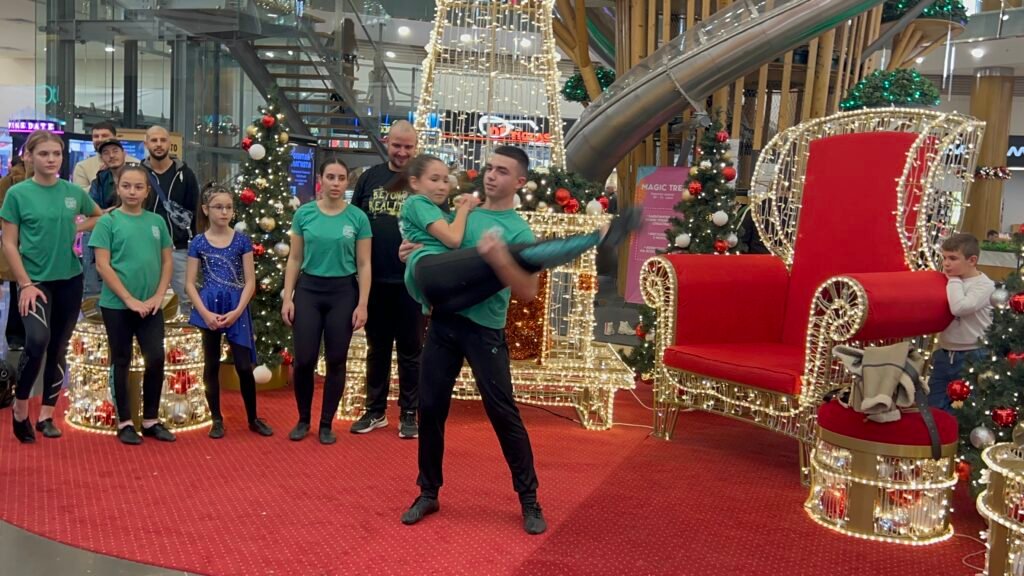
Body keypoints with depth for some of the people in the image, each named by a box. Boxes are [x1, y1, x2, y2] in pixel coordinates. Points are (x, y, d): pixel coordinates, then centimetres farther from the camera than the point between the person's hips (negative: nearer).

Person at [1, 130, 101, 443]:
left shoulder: (74, 192, 3)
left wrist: (78, 227, 2)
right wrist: (25, 284, -12)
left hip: (70, 279, 4)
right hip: (35, 280, -4)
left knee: (59, 348, 8)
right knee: (38, 340, -22)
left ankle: (46, 415, 20)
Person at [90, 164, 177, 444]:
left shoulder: (157, 221, 6)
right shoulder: (108, 221, -4)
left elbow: (167, 261, 8)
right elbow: (102, 265, -9)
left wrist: (158, 297, -5)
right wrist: (129, 299, -14)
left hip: (151, 306, 3)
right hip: (117, 305, -3)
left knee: (156, 359, 1)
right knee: (121, 362, 6)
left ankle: (151, 420, 15)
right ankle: (124, 423, 15)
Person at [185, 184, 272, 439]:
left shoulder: (242, 241, 1)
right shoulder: (198, 243, 1)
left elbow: (250, 281, -1)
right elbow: (190, 283, 0)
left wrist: (237, 311, -12)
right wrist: (205, 313, -12)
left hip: (237, 309, 0)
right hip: (209, 309, 1)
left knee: (244, 366, 0)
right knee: (211, 365, 8)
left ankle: (253, 418, 16)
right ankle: (217, 419, 19)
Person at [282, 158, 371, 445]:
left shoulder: (357, 217, -3)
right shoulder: (304, 213, 1)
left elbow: (364, 264, -1)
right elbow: (294, 259, 5)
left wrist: (362, 304, -6)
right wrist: (287, 297, -1)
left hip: (343, 292, -1)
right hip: (308, 289, 1)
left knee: (336, 361, 6)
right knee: (304, 359, -1)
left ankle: (326, 424, 20)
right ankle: (303, 419, 21)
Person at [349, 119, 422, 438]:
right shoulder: (370, 178, 7)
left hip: (411, 281, -3)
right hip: (373, 279, 3)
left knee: (410, 349, 7)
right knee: (377, 348, 13)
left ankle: (409, 414, 18)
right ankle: (375, 410, 24)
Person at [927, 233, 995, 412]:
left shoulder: (984, 284, -15)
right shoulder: (951, 282, 5)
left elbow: (959, 308, -30)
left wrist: (954, 280, -17)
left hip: (971, 357, -6)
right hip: (944, 354, 7)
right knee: (934, 407, 13)